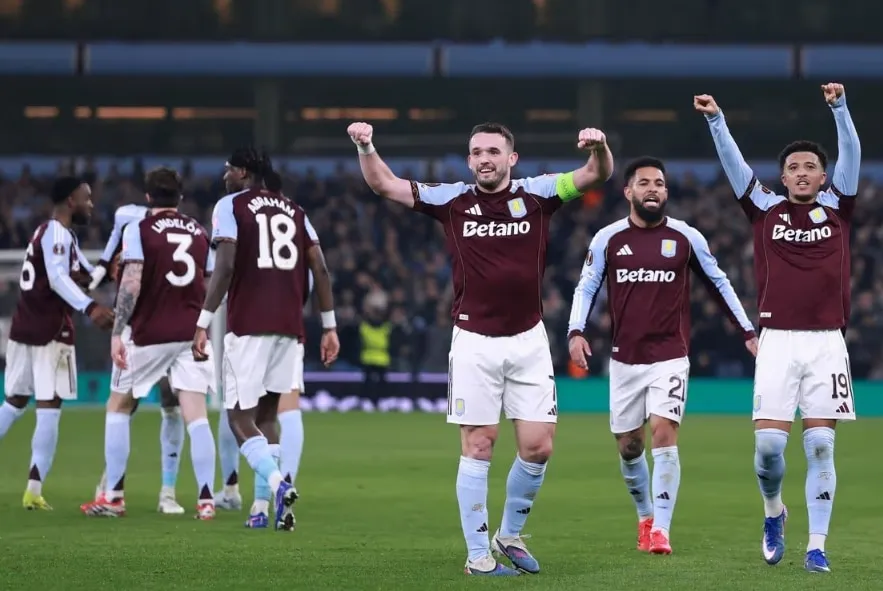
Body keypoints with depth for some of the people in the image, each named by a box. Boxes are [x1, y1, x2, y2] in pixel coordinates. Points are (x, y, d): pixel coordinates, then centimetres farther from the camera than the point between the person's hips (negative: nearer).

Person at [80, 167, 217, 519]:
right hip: (191, 333, 3)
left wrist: (118, 332, -14)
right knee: (196, 416, 0)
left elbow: (131, 284, -15)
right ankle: (206, 500, -9)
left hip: (149, 333, -3)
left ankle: (113, 497, 12)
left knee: (118, 408, 13)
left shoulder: (138, 230, -4)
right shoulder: (200, 233, 9)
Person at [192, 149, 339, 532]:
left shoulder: (231, 206, 2)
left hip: (248, 324, -5)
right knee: (266, 414, 16)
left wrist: (203, 323, -12)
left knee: (240, 418, -2)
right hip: (289, 327, 5)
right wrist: (329, 326, 15)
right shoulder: (293, 211, 18)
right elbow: (320, 269, 11)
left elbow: (226, 267, -11)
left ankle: (278, 485, -28)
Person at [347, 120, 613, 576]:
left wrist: (599, 147, -27)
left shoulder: (536, 195, 1)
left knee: (538, 447, 0)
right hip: (474, 341, -1)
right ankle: (478, 553, 5)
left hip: (528, 339, 1)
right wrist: (366, 148, -16)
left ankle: (510, 534, 22)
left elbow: (597, 175, -5)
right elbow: (384, 185, 2)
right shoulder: (453, 200, 1)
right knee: (478, 446, -2)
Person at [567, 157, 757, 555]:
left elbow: (718, 283, 11)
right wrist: (575, 332, -12)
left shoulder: (686, 238, 1)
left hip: (670, 356, -2)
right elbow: (586, 287, 4)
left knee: (664, 433, -17)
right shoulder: (607, 239, 1)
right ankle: (645, 515, 32)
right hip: (624, 358, 2)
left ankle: (661, 529, -15)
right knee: (628, 445, 8)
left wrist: (748, 332, 11)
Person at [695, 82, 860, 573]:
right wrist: (717, 120, -10)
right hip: (778, 340, 0)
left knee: (820, 445, -4)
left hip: (826, 342, 0)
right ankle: (774, 513, 22)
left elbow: (851, 155, -2)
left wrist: (840, 108, -15)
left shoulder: (836, 208, 9)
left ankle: (817, 546, 1)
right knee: (769, 442, -7)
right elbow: (734, 163, 2)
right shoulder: (766, 209, 10)